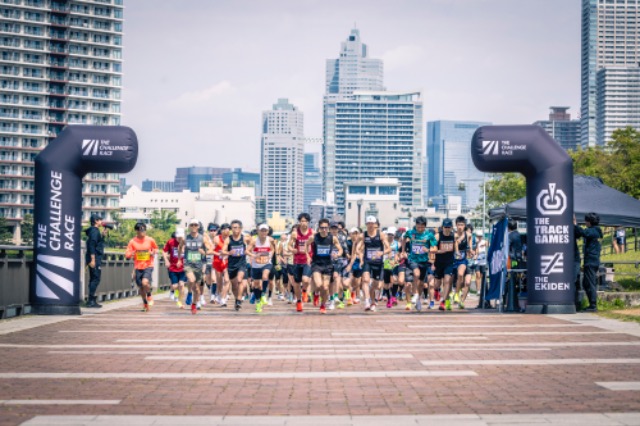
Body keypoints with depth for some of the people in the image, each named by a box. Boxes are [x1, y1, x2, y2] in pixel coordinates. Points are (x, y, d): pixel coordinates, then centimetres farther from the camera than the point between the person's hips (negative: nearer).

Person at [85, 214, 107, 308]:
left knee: (93, 279, 12)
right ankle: (91, 300, -12)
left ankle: (91, 300, 15)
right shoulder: (94, 231, -11)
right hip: (95, 258, -10)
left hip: (95, 259, 10)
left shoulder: (95, 231, 19)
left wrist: (102, 235, 14)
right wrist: (93, 259, -23)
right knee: (96, 279, -10)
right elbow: (92, 245, -19)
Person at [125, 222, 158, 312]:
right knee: (141, 287, 9)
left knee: (145, 282, -25)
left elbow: (156, 249, 14)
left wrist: (153, 253, -8)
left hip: (148, 266, -2)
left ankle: (149, 294, 7)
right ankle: (145, 304, 31)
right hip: (138, 267, 2)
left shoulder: (150, 240, -3)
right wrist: (130, 254, -25)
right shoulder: (132, 241, -4)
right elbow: (127, 255, -2)